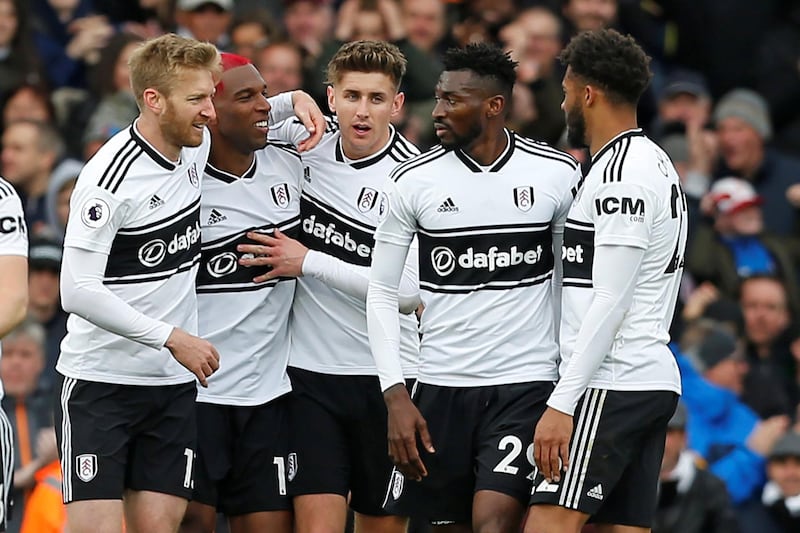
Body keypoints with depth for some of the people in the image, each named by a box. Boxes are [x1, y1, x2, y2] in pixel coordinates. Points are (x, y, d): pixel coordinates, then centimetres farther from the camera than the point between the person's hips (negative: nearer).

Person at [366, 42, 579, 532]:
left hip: (526, 384, -2)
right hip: (440, 385, 2)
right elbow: (382, 293, 3)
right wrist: (396, 397, -6)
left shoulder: (558, 175, -2)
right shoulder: (414, 180, -1)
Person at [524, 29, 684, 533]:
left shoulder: (621, 174, -12)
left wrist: (562, 403, -21)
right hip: (654, 379, 10)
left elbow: (610, 303, -18)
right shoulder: (655, 162, 20)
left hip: (611, 383, -10)